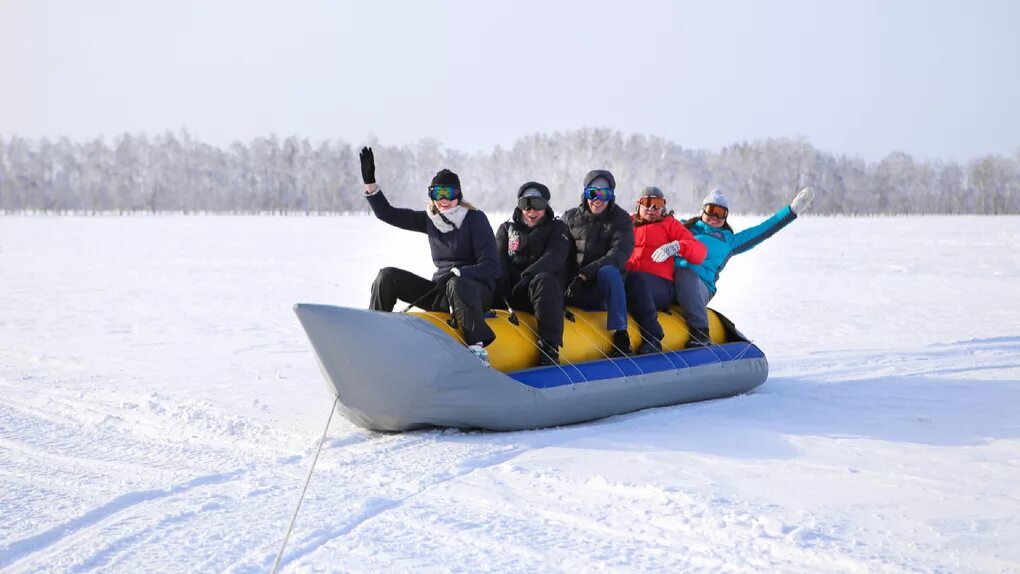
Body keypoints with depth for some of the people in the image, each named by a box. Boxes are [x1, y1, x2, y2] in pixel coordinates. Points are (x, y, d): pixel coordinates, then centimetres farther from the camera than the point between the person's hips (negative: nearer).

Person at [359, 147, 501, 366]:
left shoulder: (475, 219, -8)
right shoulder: (430, 219, 8)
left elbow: (491, 268, -14)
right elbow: (387, 214, 10)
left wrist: (456, 273, -27)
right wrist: (369, 181, 0)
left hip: (476, 292, -6)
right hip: (442, 292, 6)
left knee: (457, 286, -41)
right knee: (388, 276, -7)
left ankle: (477, 348, -47)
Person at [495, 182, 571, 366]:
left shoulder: (557, 228, 14)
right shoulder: (507, 229, 22)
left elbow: (554, 257, -6)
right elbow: (498, 262, 7)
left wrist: (527, 275, -23)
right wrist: (501, 288, -15)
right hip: (511, 291, 3)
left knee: (544, 280, -38)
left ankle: (549, 348, -42)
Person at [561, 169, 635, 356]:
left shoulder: (620, 219, 6)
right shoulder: (570, 217, 12)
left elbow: (619, 255, -10)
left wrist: (586, 274, -23)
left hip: (604, 290, -1)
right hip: (575, 287, 1)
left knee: (609, 272, -35)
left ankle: (620, 335, -33)